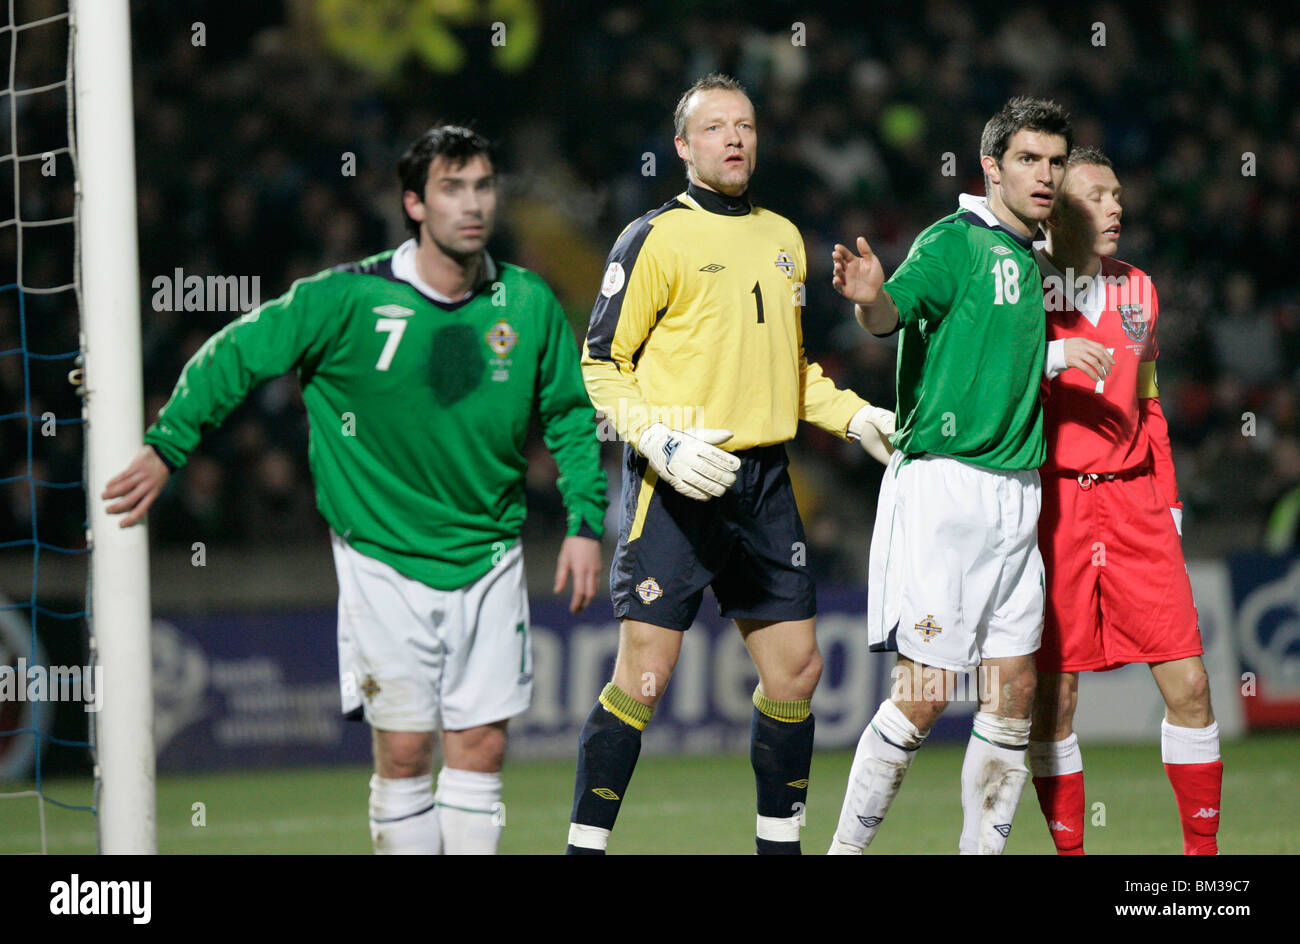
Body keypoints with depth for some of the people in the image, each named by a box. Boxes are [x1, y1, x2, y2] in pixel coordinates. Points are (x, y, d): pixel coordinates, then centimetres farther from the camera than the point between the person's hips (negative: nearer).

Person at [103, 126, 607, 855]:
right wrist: (167, 447, -4)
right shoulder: (350, 299, -12)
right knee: (404, 751, -2)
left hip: (489, 559, 3)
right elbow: (237, 354, -3)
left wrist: (585, 521, 4)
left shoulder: (528, 304, -3)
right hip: (384, 559, -3)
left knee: (482, 748, 2)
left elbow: (570, 413, 11)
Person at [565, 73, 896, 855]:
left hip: (763, 479, 6)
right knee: (645, 673, -9)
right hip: (677, 483, -6)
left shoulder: (783, 238, 15)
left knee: (795, 668, 5)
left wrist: (855, 417, 13)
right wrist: (662, 444, -18)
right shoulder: (656, 238, -5)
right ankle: (586, 843, 0)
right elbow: (601, 366, -6)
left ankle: (780, 841, 18)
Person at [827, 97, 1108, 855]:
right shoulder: (956, 242, -6)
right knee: (923, 695, -9)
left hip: (1015, 494, 8)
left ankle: (984, 846, 13)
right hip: (944, 485, -8)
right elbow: (894, 312, -25)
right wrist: (870, 298, -45)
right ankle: (847, 845, 1)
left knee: (1015, 693, 5)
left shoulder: (1035, 262, 17)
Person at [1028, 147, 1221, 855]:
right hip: (1053, 500, -4)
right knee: (1054, 696, -2)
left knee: (1187, 683, -2)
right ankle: (1069, 849, 8)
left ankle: (1202, 849, 6)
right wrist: (1053, 358, -20)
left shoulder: (1137, 291, 16)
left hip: (1133, 503, 5)